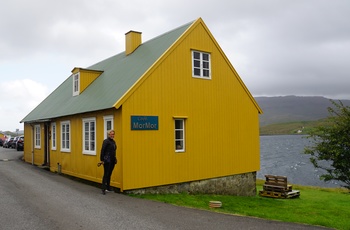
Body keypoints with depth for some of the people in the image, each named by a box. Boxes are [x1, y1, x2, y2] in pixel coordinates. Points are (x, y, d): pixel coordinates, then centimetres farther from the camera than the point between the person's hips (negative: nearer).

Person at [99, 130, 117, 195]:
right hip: (107, 160, -7)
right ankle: (103, 189, -3)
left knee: (109, 174, 12)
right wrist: (101, 160, -12)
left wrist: (115, 159, 16)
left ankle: (108, 188, 21)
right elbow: (102, 150, -11)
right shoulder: (106, 141, -9)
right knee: (106, 174, -6)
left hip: (112, 161, 7)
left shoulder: (113, 141, 13)